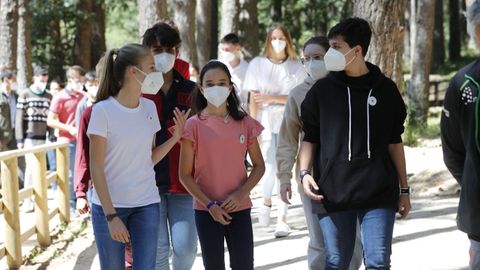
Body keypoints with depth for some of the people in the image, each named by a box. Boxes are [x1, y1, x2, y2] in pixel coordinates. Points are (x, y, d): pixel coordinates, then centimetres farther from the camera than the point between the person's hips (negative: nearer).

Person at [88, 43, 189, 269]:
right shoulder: (103, 111, -11)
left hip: (147, 206, 4)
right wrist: (111, 216, -15)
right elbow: (96, 168, -11)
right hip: (109, 206, -4)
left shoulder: (149, 107, 6)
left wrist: (175, 138, -2)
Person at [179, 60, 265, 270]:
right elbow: (185, 175, -4)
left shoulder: (244, 123, 3)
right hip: (207, 210, -1)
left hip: (239, 208, 1)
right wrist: (210, 205, -12)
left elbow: (259, 166, 7)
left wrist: (241, 193, -9)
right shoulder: (194, 125, -4)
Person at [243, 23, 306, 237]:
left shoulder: (295, 66, 4)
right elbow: (253, 99, 0)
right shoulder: (258, 65, 4)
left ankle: (283, 219, 0)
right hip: (265, 122, 0)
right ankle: (266, 202, 20)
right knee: (270, 167, -10)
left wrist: (271, 98, -10)